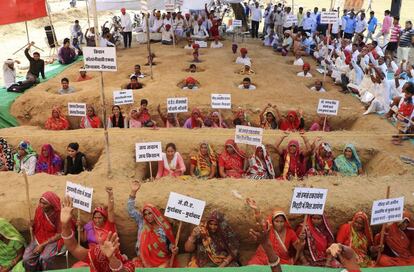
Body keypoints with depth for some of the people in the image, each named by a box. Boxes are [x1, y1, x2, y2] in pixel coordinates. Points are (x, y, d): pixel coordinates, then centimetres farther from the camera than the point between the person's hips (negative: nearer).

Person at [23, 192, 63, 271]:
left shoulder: (59, 213, -21)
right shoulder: (39, 209, -7)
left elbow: (60, 234, -17)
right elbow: (35, 227, 6)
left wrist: (43, 245, -18)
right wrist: (37, 243, -7)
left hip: (54, 239, -5)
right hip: (39, 237, 5)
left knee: (44, 258, -29)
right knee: (26, 258, -17)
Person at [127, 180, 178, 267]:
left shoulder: (164, 227, 4)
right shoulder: (141, 222, 7)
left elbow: (170, 243, 13)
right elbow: (131, 211, 0)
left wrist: (173, 250, -11)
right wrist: (133, 192, -10)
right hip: (145, 260, 1)